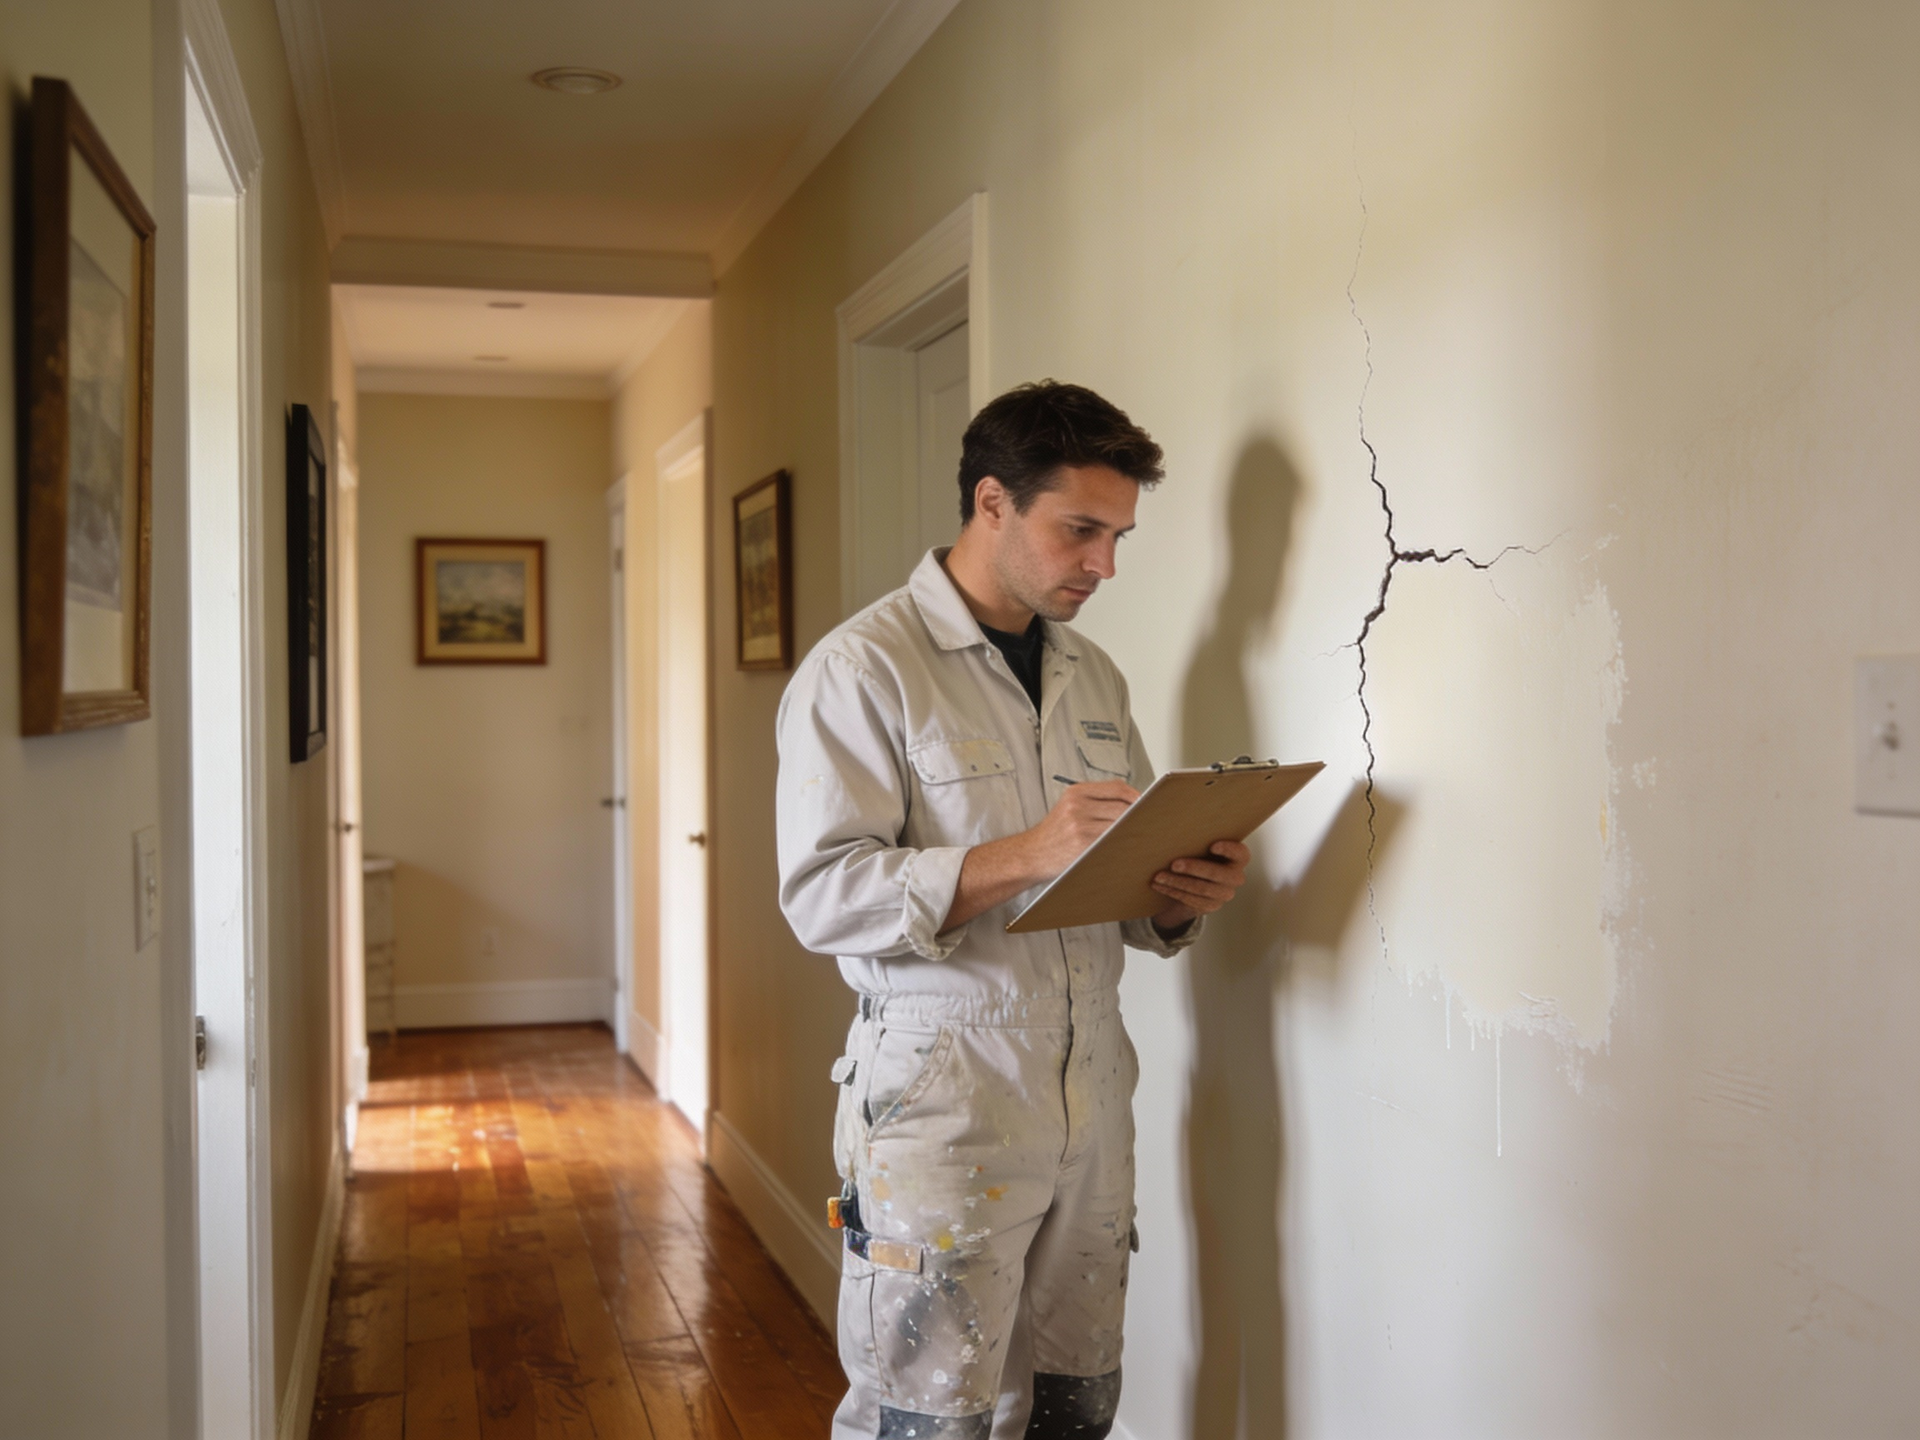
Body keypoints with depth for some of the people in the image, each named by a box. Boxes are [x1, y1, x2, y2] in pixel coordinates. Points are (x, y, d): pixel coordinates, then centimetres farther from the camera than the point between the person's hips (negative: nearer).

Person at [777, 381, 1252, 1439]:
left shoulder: (1093, 676, 15)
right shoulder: (863, 668, -7)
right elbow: (820, 895, -16)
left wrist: (1180, 896, -5)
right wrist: (1024, 856, -26)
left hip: (1090, 1093, 6)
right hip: (940, 1101, -6)